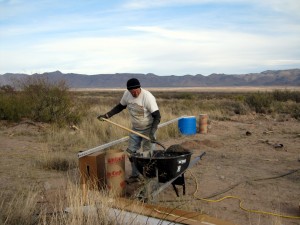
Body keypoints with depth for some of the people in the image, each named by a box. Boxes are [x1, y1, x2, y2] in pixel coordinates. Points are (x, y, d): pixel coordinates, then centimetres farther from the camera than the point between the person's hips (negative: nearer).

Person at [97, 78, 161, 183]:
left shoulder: (147, 97, -26)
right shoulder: (127, 94, -8)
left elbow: (157, 116, -25)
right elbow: (120, 107, 10)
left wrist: (152, 132, -35)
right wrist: (107, 115, 0)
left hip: (148, 129, -6)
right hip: (135, 129, 6)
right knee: (131, 152, 11)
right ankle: (135, 175, 26)